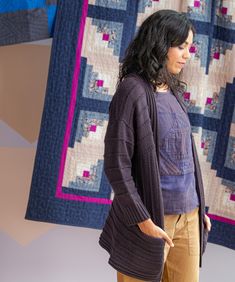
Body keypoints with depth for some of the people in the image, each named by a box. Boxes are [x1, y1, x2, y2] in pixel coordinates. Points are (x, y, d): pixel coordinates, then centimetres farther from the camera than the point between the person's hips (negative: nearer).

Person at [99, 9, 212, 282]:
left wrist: (200, 207, 14)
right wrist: (142, 220, -17)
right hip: (152, 215, -7)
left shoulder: (173, 91, 9)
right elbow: (116, 163, -16)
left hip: (188, 214, 7)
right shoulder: (133, 90, -13)